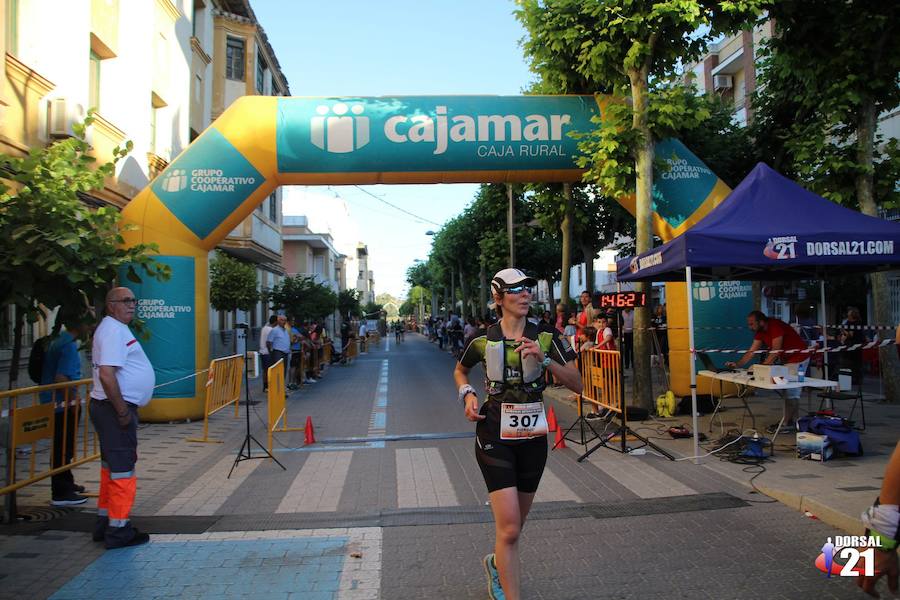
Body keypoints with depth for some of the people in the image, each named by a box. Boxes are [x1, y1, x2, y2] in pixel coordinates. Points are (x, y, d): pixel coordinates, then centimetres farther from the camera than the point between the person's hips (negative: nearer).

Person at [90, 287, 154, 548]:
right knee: (122, 468, -4)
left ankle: (104, 522, 28)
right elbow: (106, 374, -26)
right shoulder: (113, 331, -16)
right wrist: (122, 411, -22)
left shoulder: (117, 329, 16)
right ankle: (118, 531, 4)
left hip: (114, 408, 11)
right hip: (114, 408, -11)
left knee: (111, 465, 17)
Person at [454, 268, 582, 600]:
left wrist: (545, 359, -21)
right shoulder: (483, 341, -5)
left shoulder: (546, 338, -4)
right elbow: (460, 371, 14)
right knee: (509, 528, -12)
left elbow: (577, 384, -7)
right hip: (495, 438, -3)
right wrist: (468, 394, -5)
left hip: (533, 438, 3)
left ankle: (496, 564, 49)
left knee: (513, 525, 19)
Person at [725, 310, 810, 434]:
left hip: (798, 359, -9)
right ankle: (787, 421, 17)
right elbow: (752, 351, -3)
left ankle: (791, 424, -1)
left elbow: (775, 352, -30)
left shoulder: (776, 326, -28)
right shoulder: (760, 332, -1)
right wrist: (737, 364, -13)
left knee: (791, 392, -6)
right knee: (787, 391, 11)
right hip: (785, 360, 9)